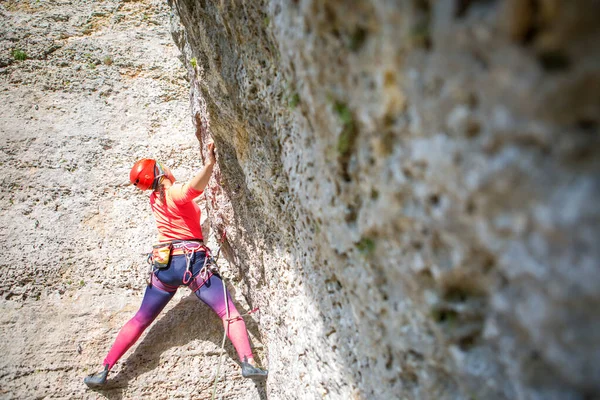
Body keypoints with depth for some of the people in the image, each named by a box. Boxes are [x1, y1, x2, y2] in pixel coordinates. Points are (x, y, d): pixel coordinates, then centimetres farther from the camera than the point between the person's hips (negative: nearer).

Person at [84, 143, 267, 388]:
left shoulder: (154, 199, 12)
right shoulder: (176, 193, -9)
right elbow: (193, 188, -35)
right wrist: (210, 163, -46)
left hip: (164, 265, 6)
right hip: (193, 262, -6)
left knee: (140, 320, 16)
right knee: (229, 313, -9)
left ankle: (104, 371, 18)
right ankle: (248, 363, -25)